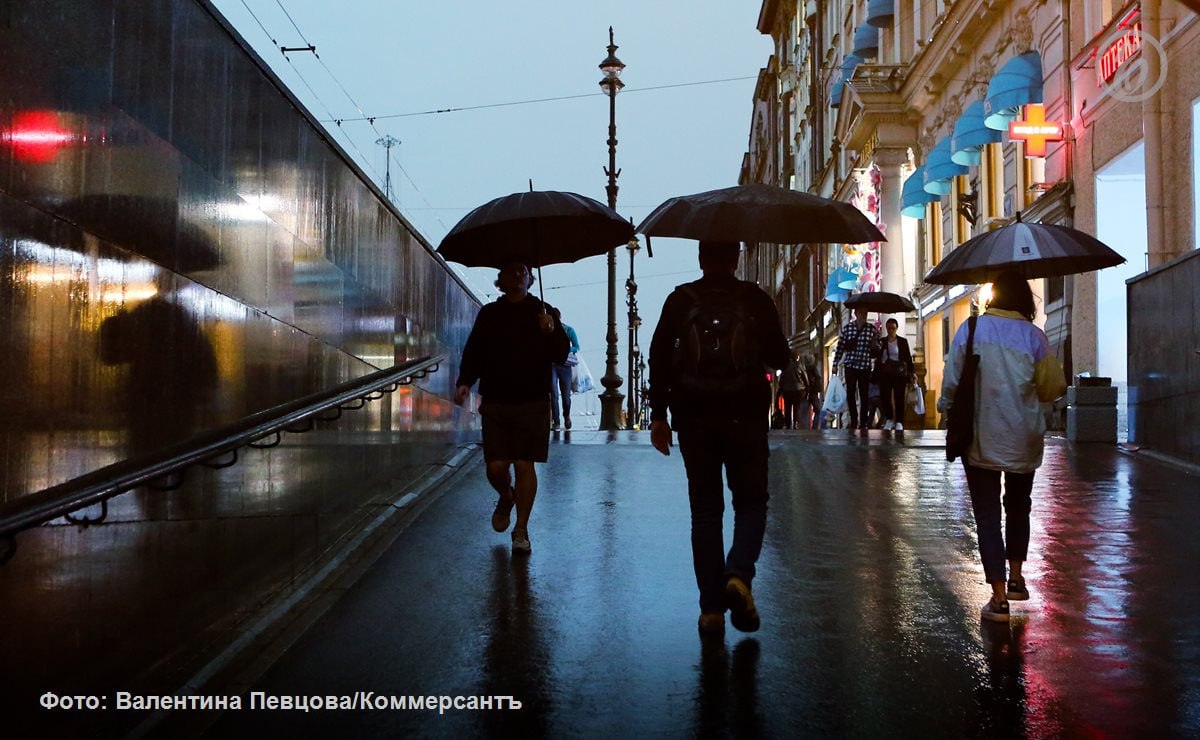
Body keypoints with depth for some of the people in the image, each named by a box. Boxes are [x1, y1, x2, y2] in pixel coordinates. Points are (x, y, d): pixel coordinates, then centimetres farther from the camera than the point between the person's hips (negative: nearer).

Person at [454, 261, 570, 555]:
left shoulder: (544, 313, 6)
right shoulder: (489, 314, 11)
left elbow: (560, 356, 0)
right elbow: (473, 352, 13)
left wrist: (551, 332, -19)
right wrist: (464, 382, -3)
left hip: (532, 403, -2)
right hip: (495, 402, 2)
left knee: (525, 465, -4)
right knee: (496, 467, 0)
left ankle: (521, 530, 10)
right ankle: (506, 499, 35)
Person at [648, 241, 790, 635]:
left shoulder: (680, 299, 2)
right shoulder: (755, 299, 0)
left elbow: (658, 358, -2)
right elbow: (780, 357, 1)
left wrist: (659, 414, 2)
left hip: (694, 419, 1)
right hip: (745, 416, -1)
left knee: (705, 510, 8)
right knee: (751, 502, 12)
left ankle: (712, 607, 8)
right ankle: (739, 574, -13)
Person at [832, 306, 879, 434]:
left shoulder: (872, 329, 2)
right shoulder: (847, 328, 2)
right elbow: (840, 346, 5)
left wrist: (874, 345, -15)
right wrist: (835, 364, 3)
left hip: (865, 366, 0)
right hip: (850, 365, 0)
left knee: (864, 395, 3)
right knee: (850, 394, 1)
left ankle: (863, 423, 9)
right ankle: (853, 421, 12)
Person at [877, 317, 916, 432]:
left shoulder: (903, 341, 5)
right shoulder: (881, 342, 9)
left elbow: (908, 358, 2)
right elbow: (877, 357, 10)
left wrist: (912, 372, -5)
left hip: (899, 374, -1)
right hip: (885, 374, 2)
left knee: (899, 398, -3)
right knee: (885, 397, -4)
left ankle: (899, 422, 3)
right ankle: (889, 420, 11)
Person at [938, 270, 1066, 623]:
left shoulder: (971, 329, -7)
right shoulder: (1033, 335, -5)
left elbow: (951, 381, -7)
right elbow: (1051, 387, -5)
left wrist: (947, 409, 10)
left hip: (981, 438, -1)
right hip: (1024, 437, 2)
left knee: (987, 514, 4)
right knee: (1018, 507, 23)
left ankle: (999, 597, 2)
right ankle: (1016, 578, 26)